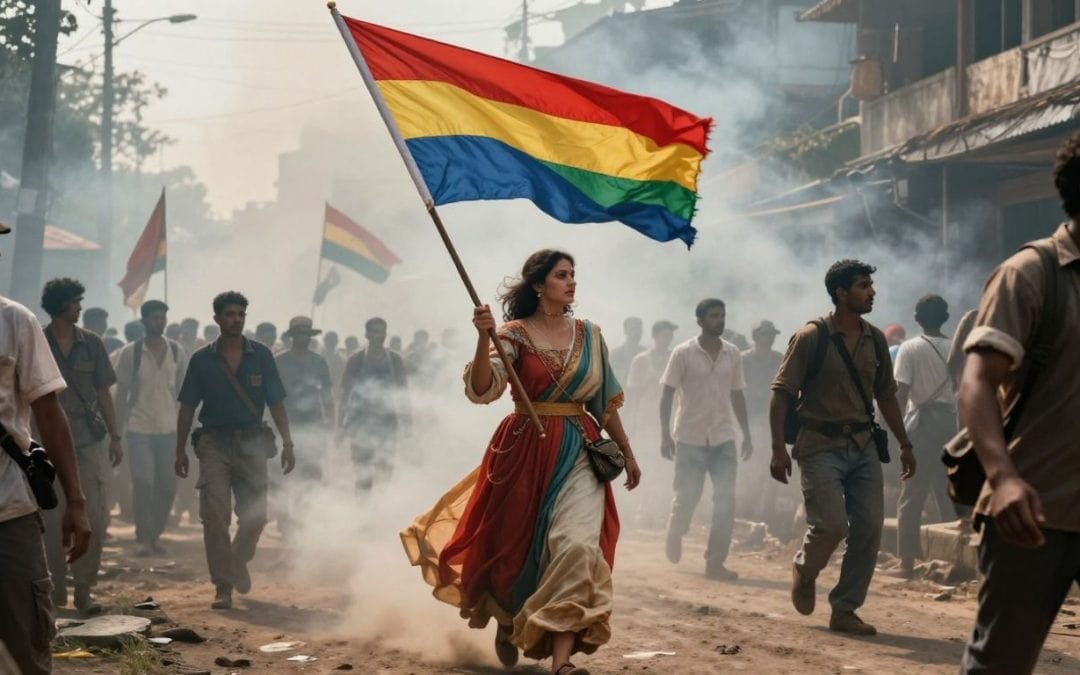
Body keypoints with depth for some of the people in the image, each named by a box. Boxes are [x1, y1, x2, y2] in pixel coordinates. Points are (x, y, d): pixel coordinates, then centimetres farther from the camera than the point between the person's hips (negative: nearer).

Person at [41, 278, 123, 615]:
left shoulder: (91, 343, 7)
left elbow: (103, 393, 12)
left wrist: (115, 436, 7)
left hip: (90, 439, 2)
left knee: (95, 516, -3)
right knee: (53, 519, 1)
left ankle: (84, 589, 3)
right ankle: (58, 585, 14)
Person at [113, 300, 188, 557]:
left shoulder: (177, 351, 5)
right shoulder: (130, 353, -2)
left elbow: (183, 389, 11)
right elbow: (121, 393, 2)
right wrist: (121, 427, -3)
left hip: (170, 428, 3)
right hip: (139, 428, -3)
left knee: (168, 485, 4)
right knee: (143, 483, -8)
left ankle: (156, 534, 19)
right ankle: (144, 538, -1)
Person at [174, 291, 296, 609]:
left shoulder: (261, 355, 4)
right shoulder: (202, 360, 3)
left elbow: (276, 403, 6)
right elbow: (187, 408, 6)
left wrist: (288, 443, 0)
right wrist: (180, 450, 1)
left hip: (251, 443, 1)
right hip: (214, 443, -1)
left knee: (255, 516, 4)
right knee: (215, 516, -9)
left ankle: (238, 562, 33)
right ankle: (223, 586, -5)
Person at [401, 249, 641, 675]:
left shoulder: (588, 335, 8)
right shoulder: (514, 334, -4)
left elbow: (605, 401, 16)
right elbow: (481, 391, -18)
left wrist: (628, 453, 18)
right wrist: (484, 338, -33)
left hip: (579, 453, 2)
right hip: (525, 452, -2)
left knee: (576, 544, -17)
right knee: (517, 546, 10)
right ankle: (508, 621, 42)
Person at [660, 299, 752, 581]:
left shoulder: (733, 354, 6)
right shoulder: (683, 353, -6)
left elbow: (737, 396, 13)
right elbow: (667, 394, -5)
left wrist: (747, 435, 11)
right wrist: (665, 434, -12)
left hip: (723, 438, 3)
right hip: (689, 438, -3)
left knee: (726, 501, -7)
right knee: (686, 498, 2)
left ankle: (715, 562, -2)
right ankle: (675, 535, 34)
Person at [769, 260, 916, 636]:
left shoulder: (875, 340, 9)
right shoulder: (811, 337, -8)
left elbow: (886, 395, 19)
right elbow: (781, 393, -8)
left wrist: (905, 445, 16)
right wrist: (778, 448, -16)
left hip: (862, 445, 6)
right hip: (821, 446, -6)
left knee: (869, 527, -2)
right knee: (831, 524, -16)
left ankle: (844, 610, 9)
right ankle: (803, 570, 18)